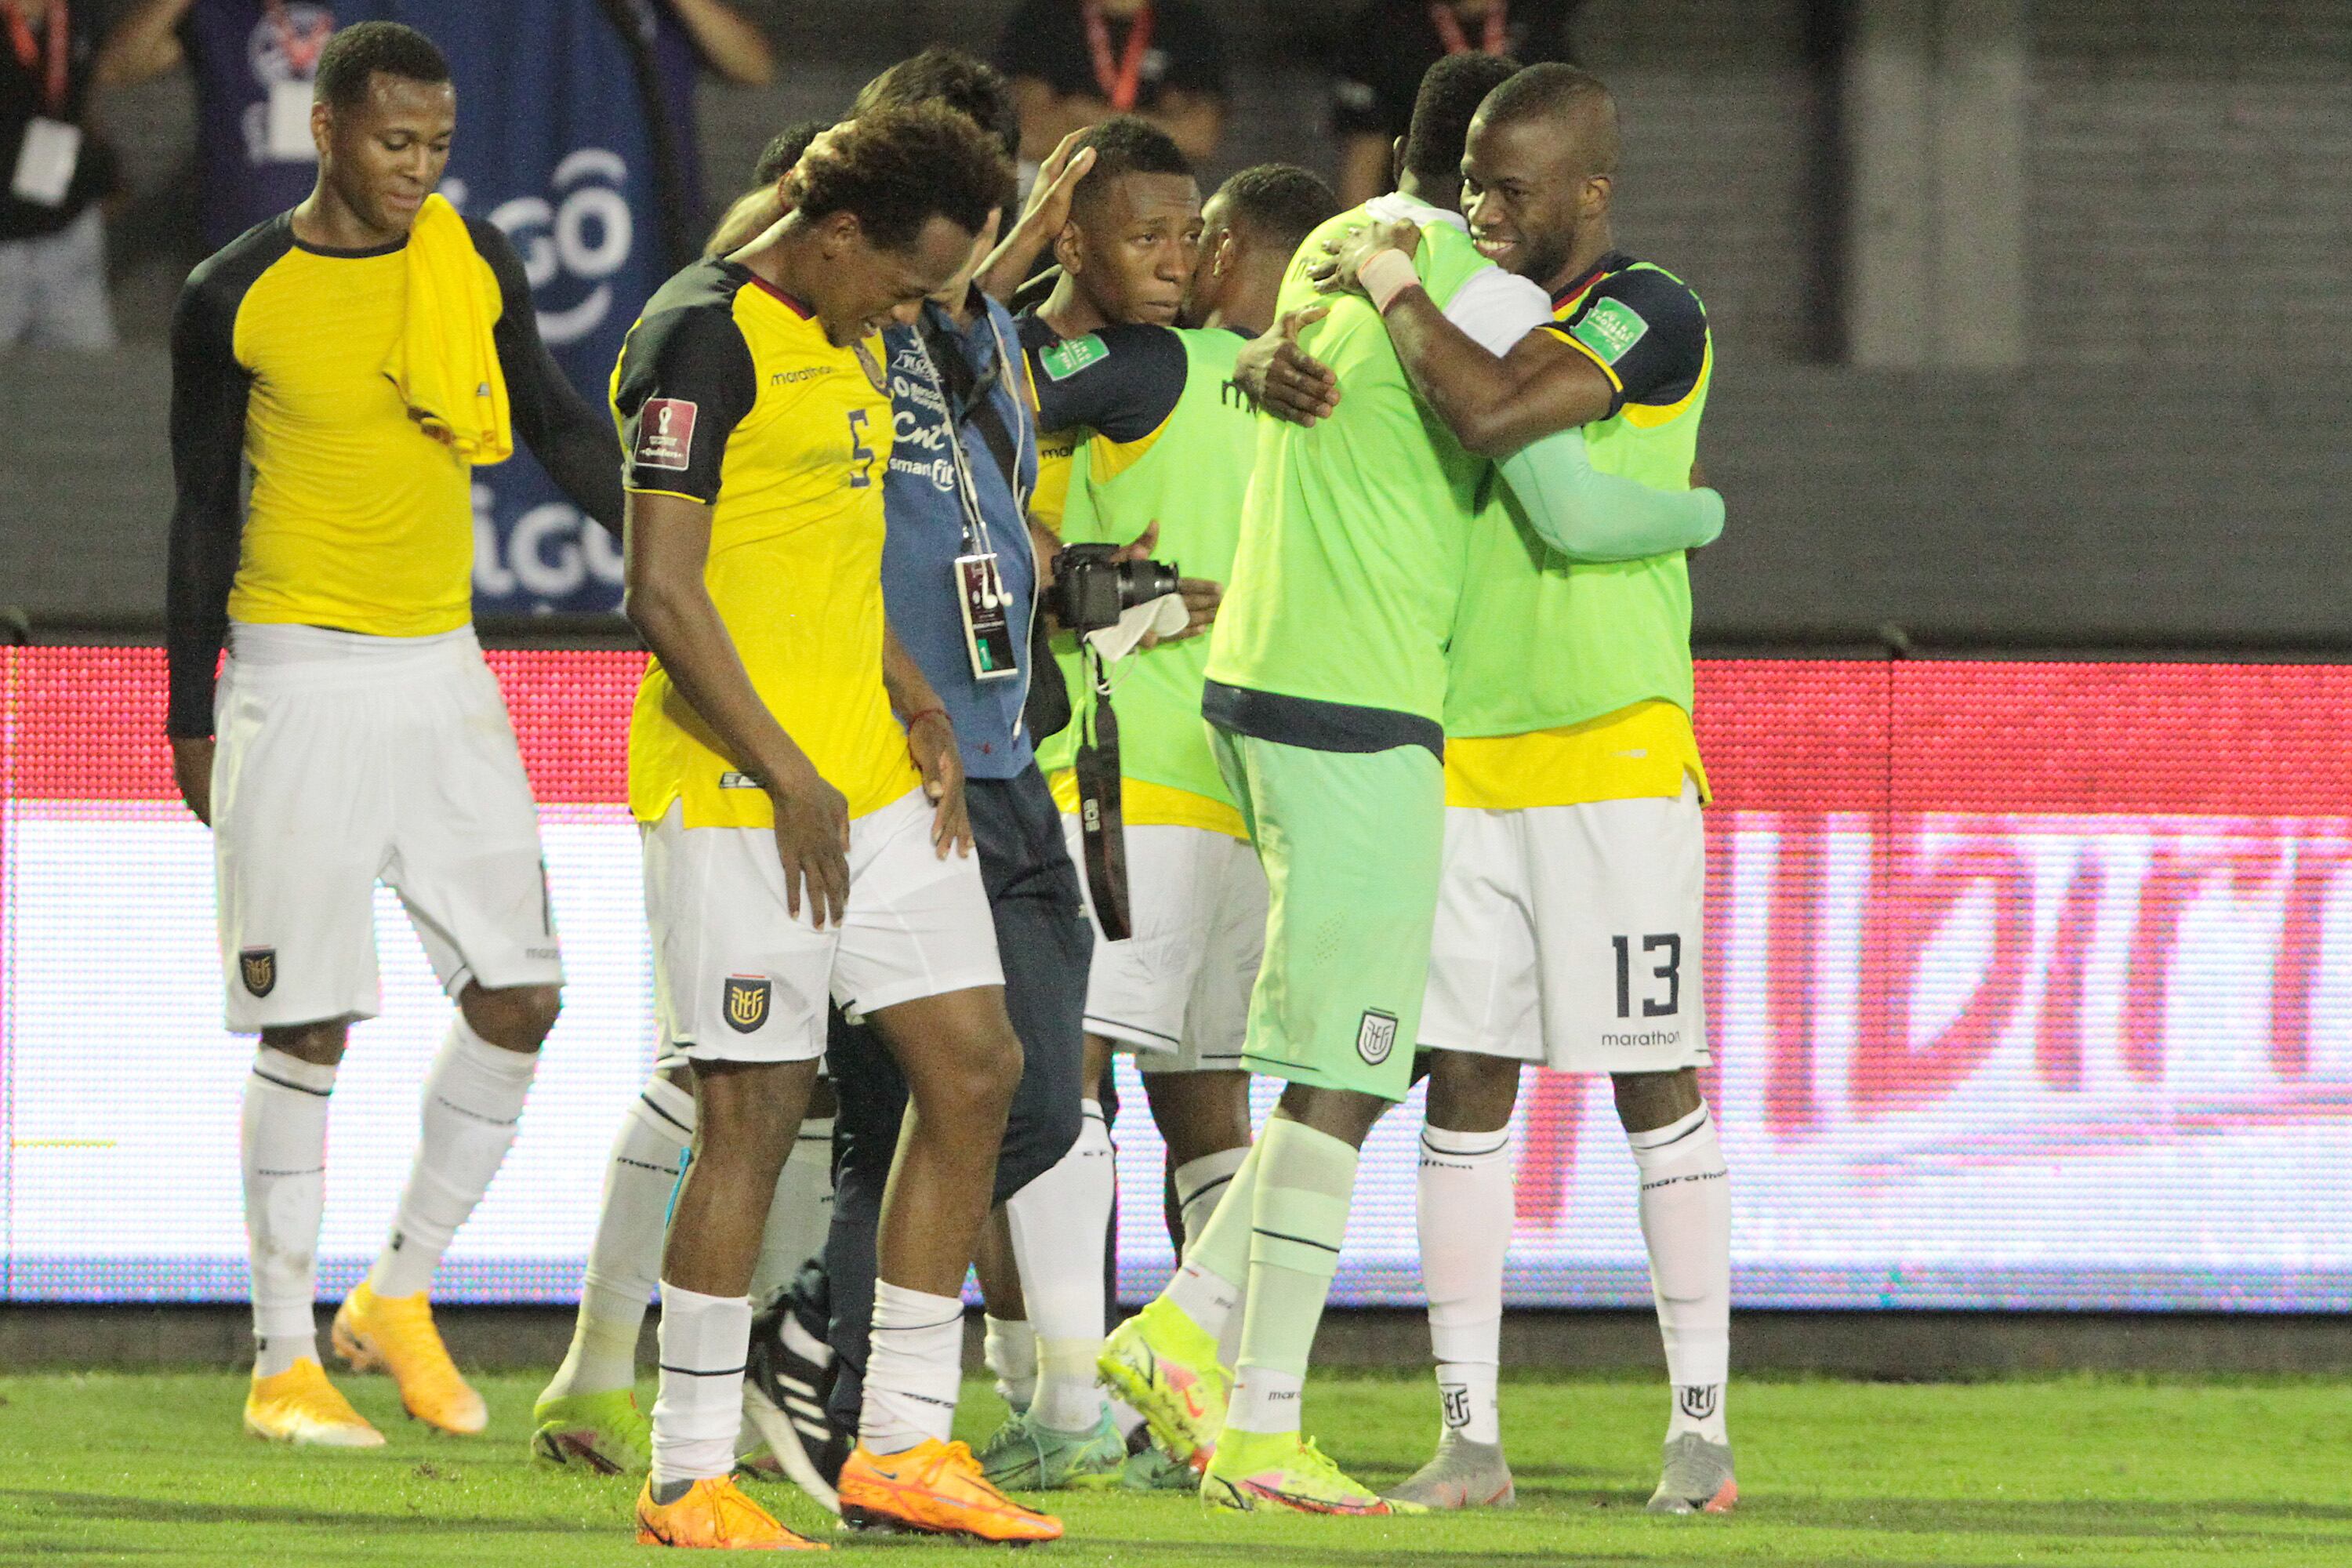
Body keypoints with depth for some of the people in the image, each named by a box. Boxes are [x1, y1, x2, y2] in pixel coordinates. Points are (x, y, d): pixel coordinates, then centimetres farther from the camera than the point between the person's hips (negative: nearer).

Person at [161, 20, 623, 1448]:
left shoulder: (476, 260, 4)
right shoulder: (238, 299, -6)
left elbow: (557, 427, 15)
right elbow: (204, 511, 1)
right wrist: (193, 717, 2)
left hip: (444, 673, 5)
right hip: (301, 676, -5)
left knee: (519, 997, 0)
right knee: (308, 1030, -4)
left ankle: (401, 1300, 16)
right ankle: (284, 1363, 4)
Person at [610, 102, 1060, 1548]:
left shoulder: (849, 343, 17)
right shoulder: (708, 340, -13)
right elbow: (664, 591, -18)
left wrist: (914, 705, 13)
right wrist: (787, 778, -17)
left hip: (870, 780, 9)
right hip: (739, 795, -9)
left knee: (975, 1067, 6)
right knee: (757, 1112, -7)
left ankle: (903, 1448, 13)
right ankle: (690, 1480, 2)